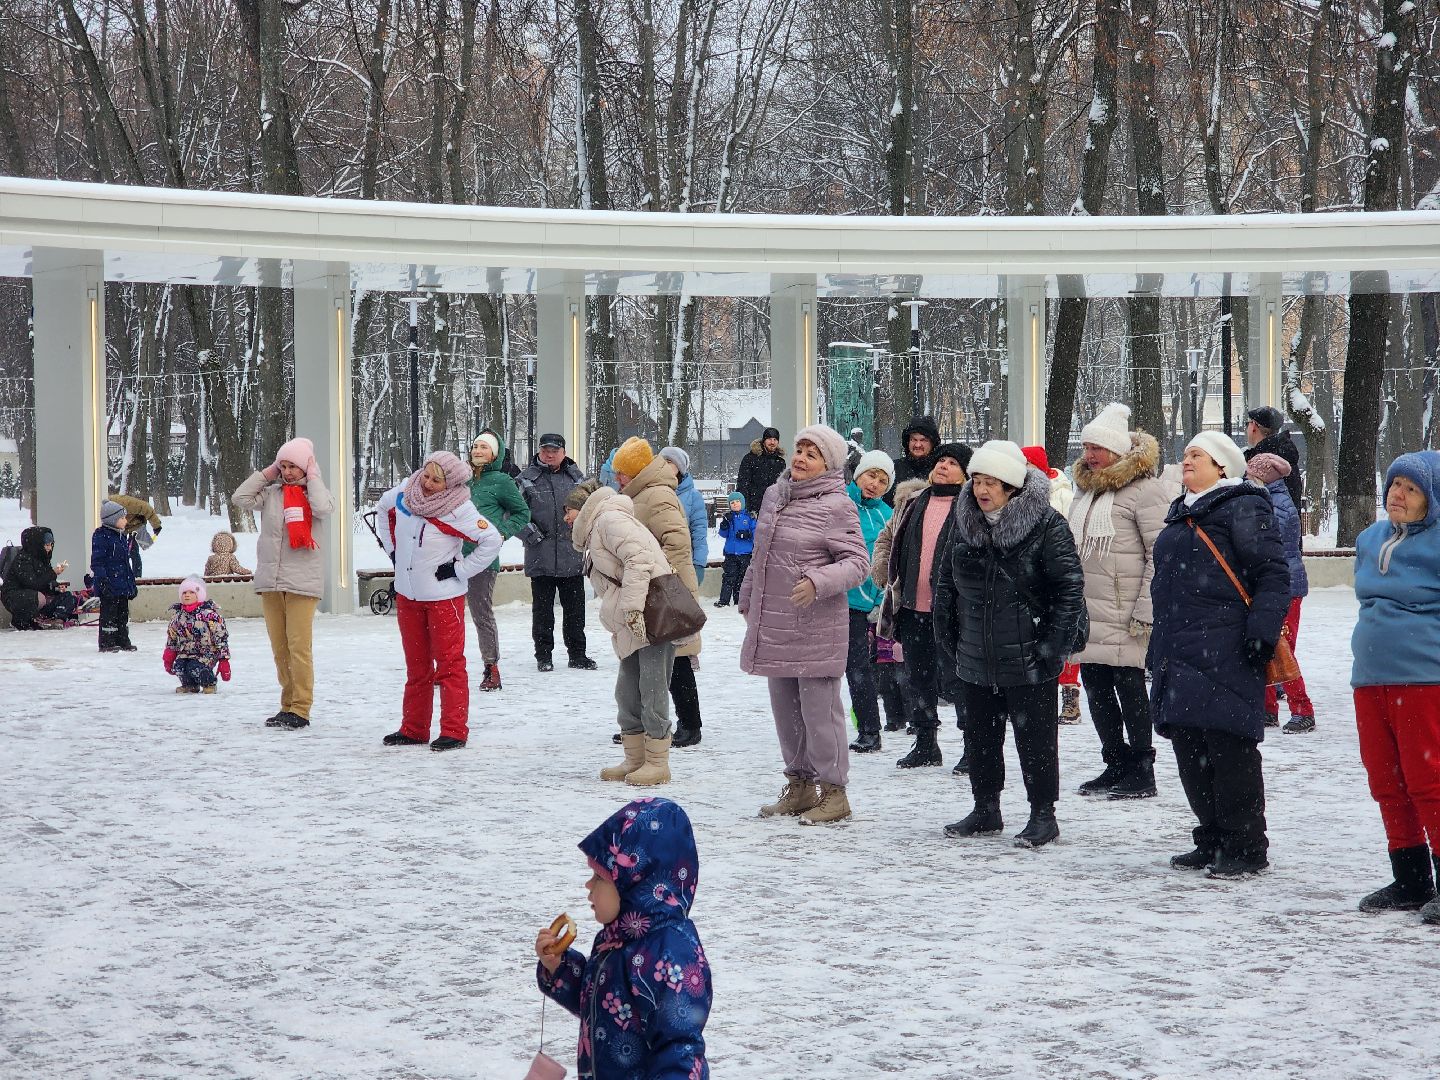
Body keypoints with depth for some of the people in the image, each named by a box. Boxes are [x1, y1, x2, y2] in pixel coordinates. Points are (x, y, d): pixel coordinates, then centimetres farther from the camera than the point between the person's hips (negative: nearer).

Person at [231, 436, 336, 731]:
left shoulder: (314, 491, 1)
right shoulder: (272, 492, 10)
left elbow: (324, 508, -19)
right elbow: (240, 498, 0)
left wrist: (312, 477, -7)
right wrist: (267, 473, 3)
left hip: (302, 581, -5)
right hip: (270, 580, 5)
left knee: (298, 646, -9)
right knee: (279, 647, 9)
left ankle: (301, 709, -5)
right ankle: (288, 705, 17)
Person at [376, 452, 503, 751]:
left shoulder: (459, 509, -18)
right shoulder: (404, 493, -2)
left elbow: (493, 539, -15)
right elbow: (383, 507, 21)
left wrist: (460, 570, -14)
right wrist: (392, 547, 15)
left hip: (443, 595, -6)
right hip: (407, 593, 6)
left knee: (449, 663, -3)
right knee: (416, 664, 14)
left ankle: (454, 731, 0)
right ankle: (413, 729, 22)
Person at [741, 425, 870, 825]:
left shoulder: (837, 507, -11)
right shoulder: (774, 496, 12)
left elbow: (857, 562, -14)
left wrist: (818, 582, -28)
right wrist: (748, 599, 26)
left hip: (816, 627, -8)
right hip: (773, 624, 8)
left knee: (819, 707, -5)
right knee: (785, 707, 14)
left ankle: (833, 791, 5)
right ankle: (799, 786, 26)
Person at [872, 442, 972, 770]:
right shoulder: (911, 501, 13)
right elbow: (887, 538, 24)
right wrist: (883, 571, 9)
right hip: (912, 607, 6)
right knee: (918, 677, 13)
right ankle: (925, 744, 25)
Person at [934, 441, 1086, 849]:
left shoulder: (1046, 524, -11)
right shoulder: (964, 525, 6)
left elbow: (1070, 587, -11)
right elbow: (945, 588, 14)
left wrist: (1052, 646, -15)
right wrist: (947, 646, 10)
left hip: (1027, 661, -6)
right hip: (975, 659, 6)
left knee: (1035, 738, 1)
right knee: (980, 736, 14)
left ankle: (1043, 814, 12)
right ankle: (986, 809, 28)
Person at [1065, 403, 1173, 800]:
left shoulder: (1145, 490, -10)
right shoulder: (1085, 491, 17)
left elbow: (1162, 556, -14)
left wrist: (1146, 611, -18)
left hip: (1124, 618, -8)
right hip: (1087, 615, 9)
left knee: (1130, 689, -4)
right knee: (1097, 689, 12)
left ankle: (1142, 772, 4)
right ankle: (1116, 764, 22)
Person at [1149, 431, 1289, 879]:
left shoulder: (1243, 508, -6)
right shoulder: (1181, 513, 21)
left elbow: (1274, 573, -12)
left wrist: (1262, 635, -20)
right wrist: (1160, 647, 25)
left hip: (1224, 653, -9)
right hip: (1178, 654, 9)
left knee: (1229, 750, -7)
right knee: (1189, 748, 10)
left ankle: (1246, 847, 1)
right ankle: (1212, 840, 20)